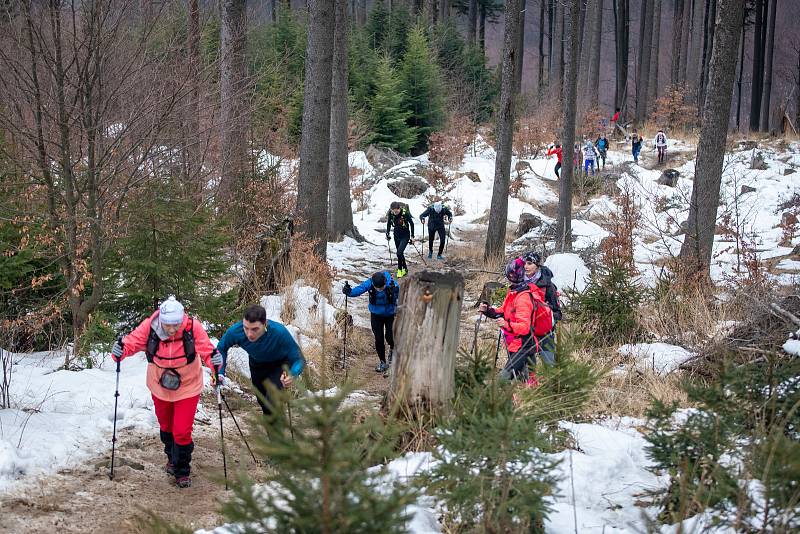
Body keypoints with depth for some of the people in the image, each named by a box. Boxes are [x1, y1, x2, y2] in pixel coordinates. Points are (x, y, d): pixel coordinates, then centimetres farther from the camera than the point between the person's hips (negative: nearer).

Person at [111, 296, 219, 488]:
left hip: (187, 388, -3)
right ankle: (172, 458, 52)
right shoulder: (149, 327, -23)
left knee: (182, 432, -5)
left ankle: (182, 472, 19)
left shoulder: (193, 327, -26)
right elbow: (132, 342, -13)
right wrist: (120, 351, -33)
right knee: (166, 427, 24)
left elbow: (206, 350, -20)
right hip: (160, 387, 3)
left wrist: (213, 359, -41)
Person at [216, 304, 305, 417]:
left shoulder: (279, 332, -42)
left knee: (272, 403, -25)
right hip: (256, 364, 4)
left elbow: (299, 359, -32)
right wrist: (220, 373, -25)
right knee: (262, 401, 23)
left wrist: (292, 375, -53)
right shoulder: (235, 331, -34)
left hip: (280, 364, -4)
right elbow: (221, 348, -10)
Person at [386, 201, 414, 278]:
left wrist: (412, 236, -7)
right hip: (396, 236, 5)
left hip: (405, 236, -5)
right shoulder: (391, 214, -13)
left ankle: (400, 269, 0)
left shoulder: (405, 213, -24)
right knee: (400, 253, 11)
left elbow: (411, 223, -10)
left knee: (399, 252, -16)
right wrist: (387, 234, 7)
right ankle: (405, 269, 26)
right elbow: (388, 224, 6)